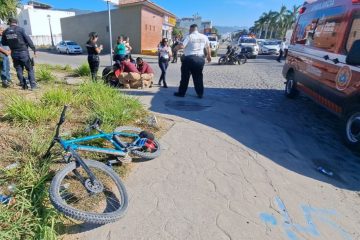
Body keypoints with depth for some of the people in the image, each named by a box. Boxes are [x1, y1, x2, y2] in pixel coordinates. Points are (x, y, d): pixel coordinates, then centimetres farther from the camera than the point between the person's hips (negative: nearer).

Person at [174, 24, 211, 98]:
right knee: (198, 76, 12)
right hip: (200, 59, 4)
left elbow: (182, 46, -14)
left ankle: (181, 93, 12)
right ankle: (200, 93, 14)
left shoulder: (189, 36, -6)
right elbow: (208, 47, 17)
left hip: (189, 58, -4)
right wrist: (209, 56, 30)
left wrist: (176, 47, 5)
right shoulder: (204, 37, 9)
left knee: (185, 76, 5)